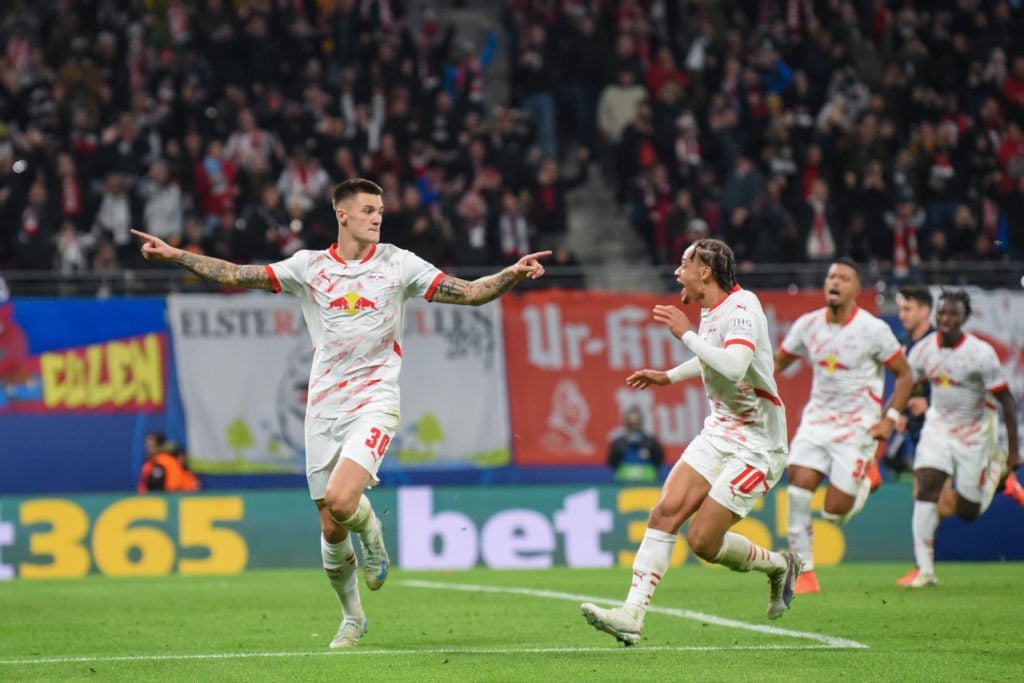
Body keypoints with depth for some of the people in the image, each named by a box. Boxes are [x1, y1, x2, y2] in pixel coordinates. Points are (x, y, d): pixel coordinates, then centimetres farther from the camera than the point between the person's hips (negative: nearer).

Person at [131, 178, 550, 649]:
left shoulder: (397, 264, 1)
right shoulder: (309, 266, 5)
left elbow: (471, 292, 0)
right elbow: (237, 276, 6)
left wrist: (513, 273, -17)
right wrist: (174, 255, -1)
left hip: (374, 402, -3)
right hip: (324, 409, 3)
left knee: (341, 499, -26)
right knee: (331, 530, 5)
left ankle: (372, 535, 10)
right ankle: (352, 617, 26)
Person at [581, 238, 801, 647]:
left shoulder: (741, 308, -20)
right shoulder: (710, 310, 8)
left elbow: (733, 367, -38)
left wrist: (685, 333, -28)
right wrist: (669, 377, 27)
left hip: (757, 444, -8)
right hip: (719, 432, 8)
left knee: (703, 541, -9)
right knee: (666, 511, -9)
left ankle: (778, 565, 18)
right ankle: (631, 615, -12)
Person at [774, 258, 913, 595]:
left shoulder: (873, 330, -11)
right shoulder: (807, 325, 0)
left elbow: (904, 375, -1)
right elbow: (778, 362, 13)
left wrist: (890, 419, -9)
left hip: (857, 425, -3)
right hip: (817, 418, 3)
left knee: (834, 512, -7)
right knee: (799, 487, -16)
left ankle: (866, 482, 29)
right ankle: (805, 574, -6)